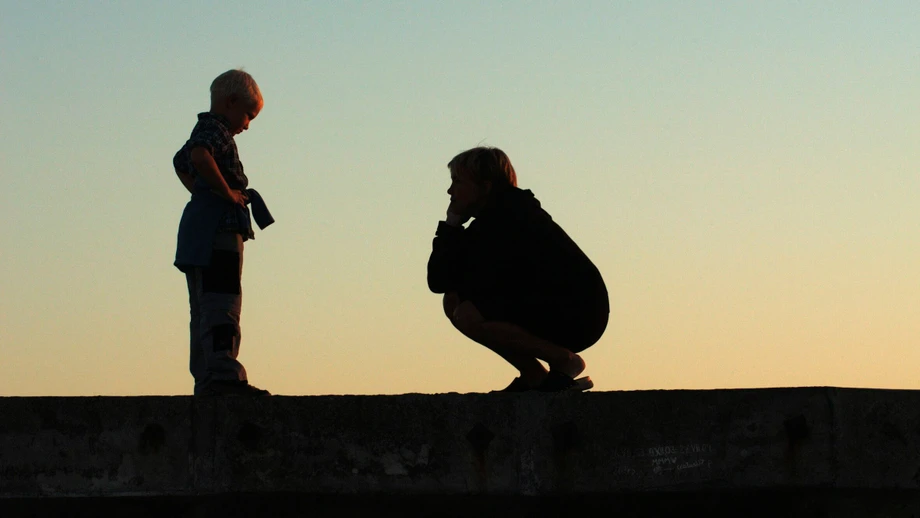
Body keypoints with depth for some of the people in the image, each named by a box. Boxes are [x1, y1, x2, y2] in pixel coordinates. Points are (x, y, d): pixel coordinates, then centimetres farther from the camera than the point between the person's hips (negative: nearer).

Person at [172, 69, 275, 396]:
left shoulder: (205, 130, 23)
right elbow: (199, 154, -31)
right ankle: (224, 375, -28)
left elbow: (181, 162, 44)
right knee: (222, 304, -18)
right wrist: (227, 192, -23)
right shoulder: (215, 129, -7)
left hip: (201, 233, 11)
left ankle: (206, 382, 8)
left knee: (206, 308, 8)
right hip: (217, 227, -11)